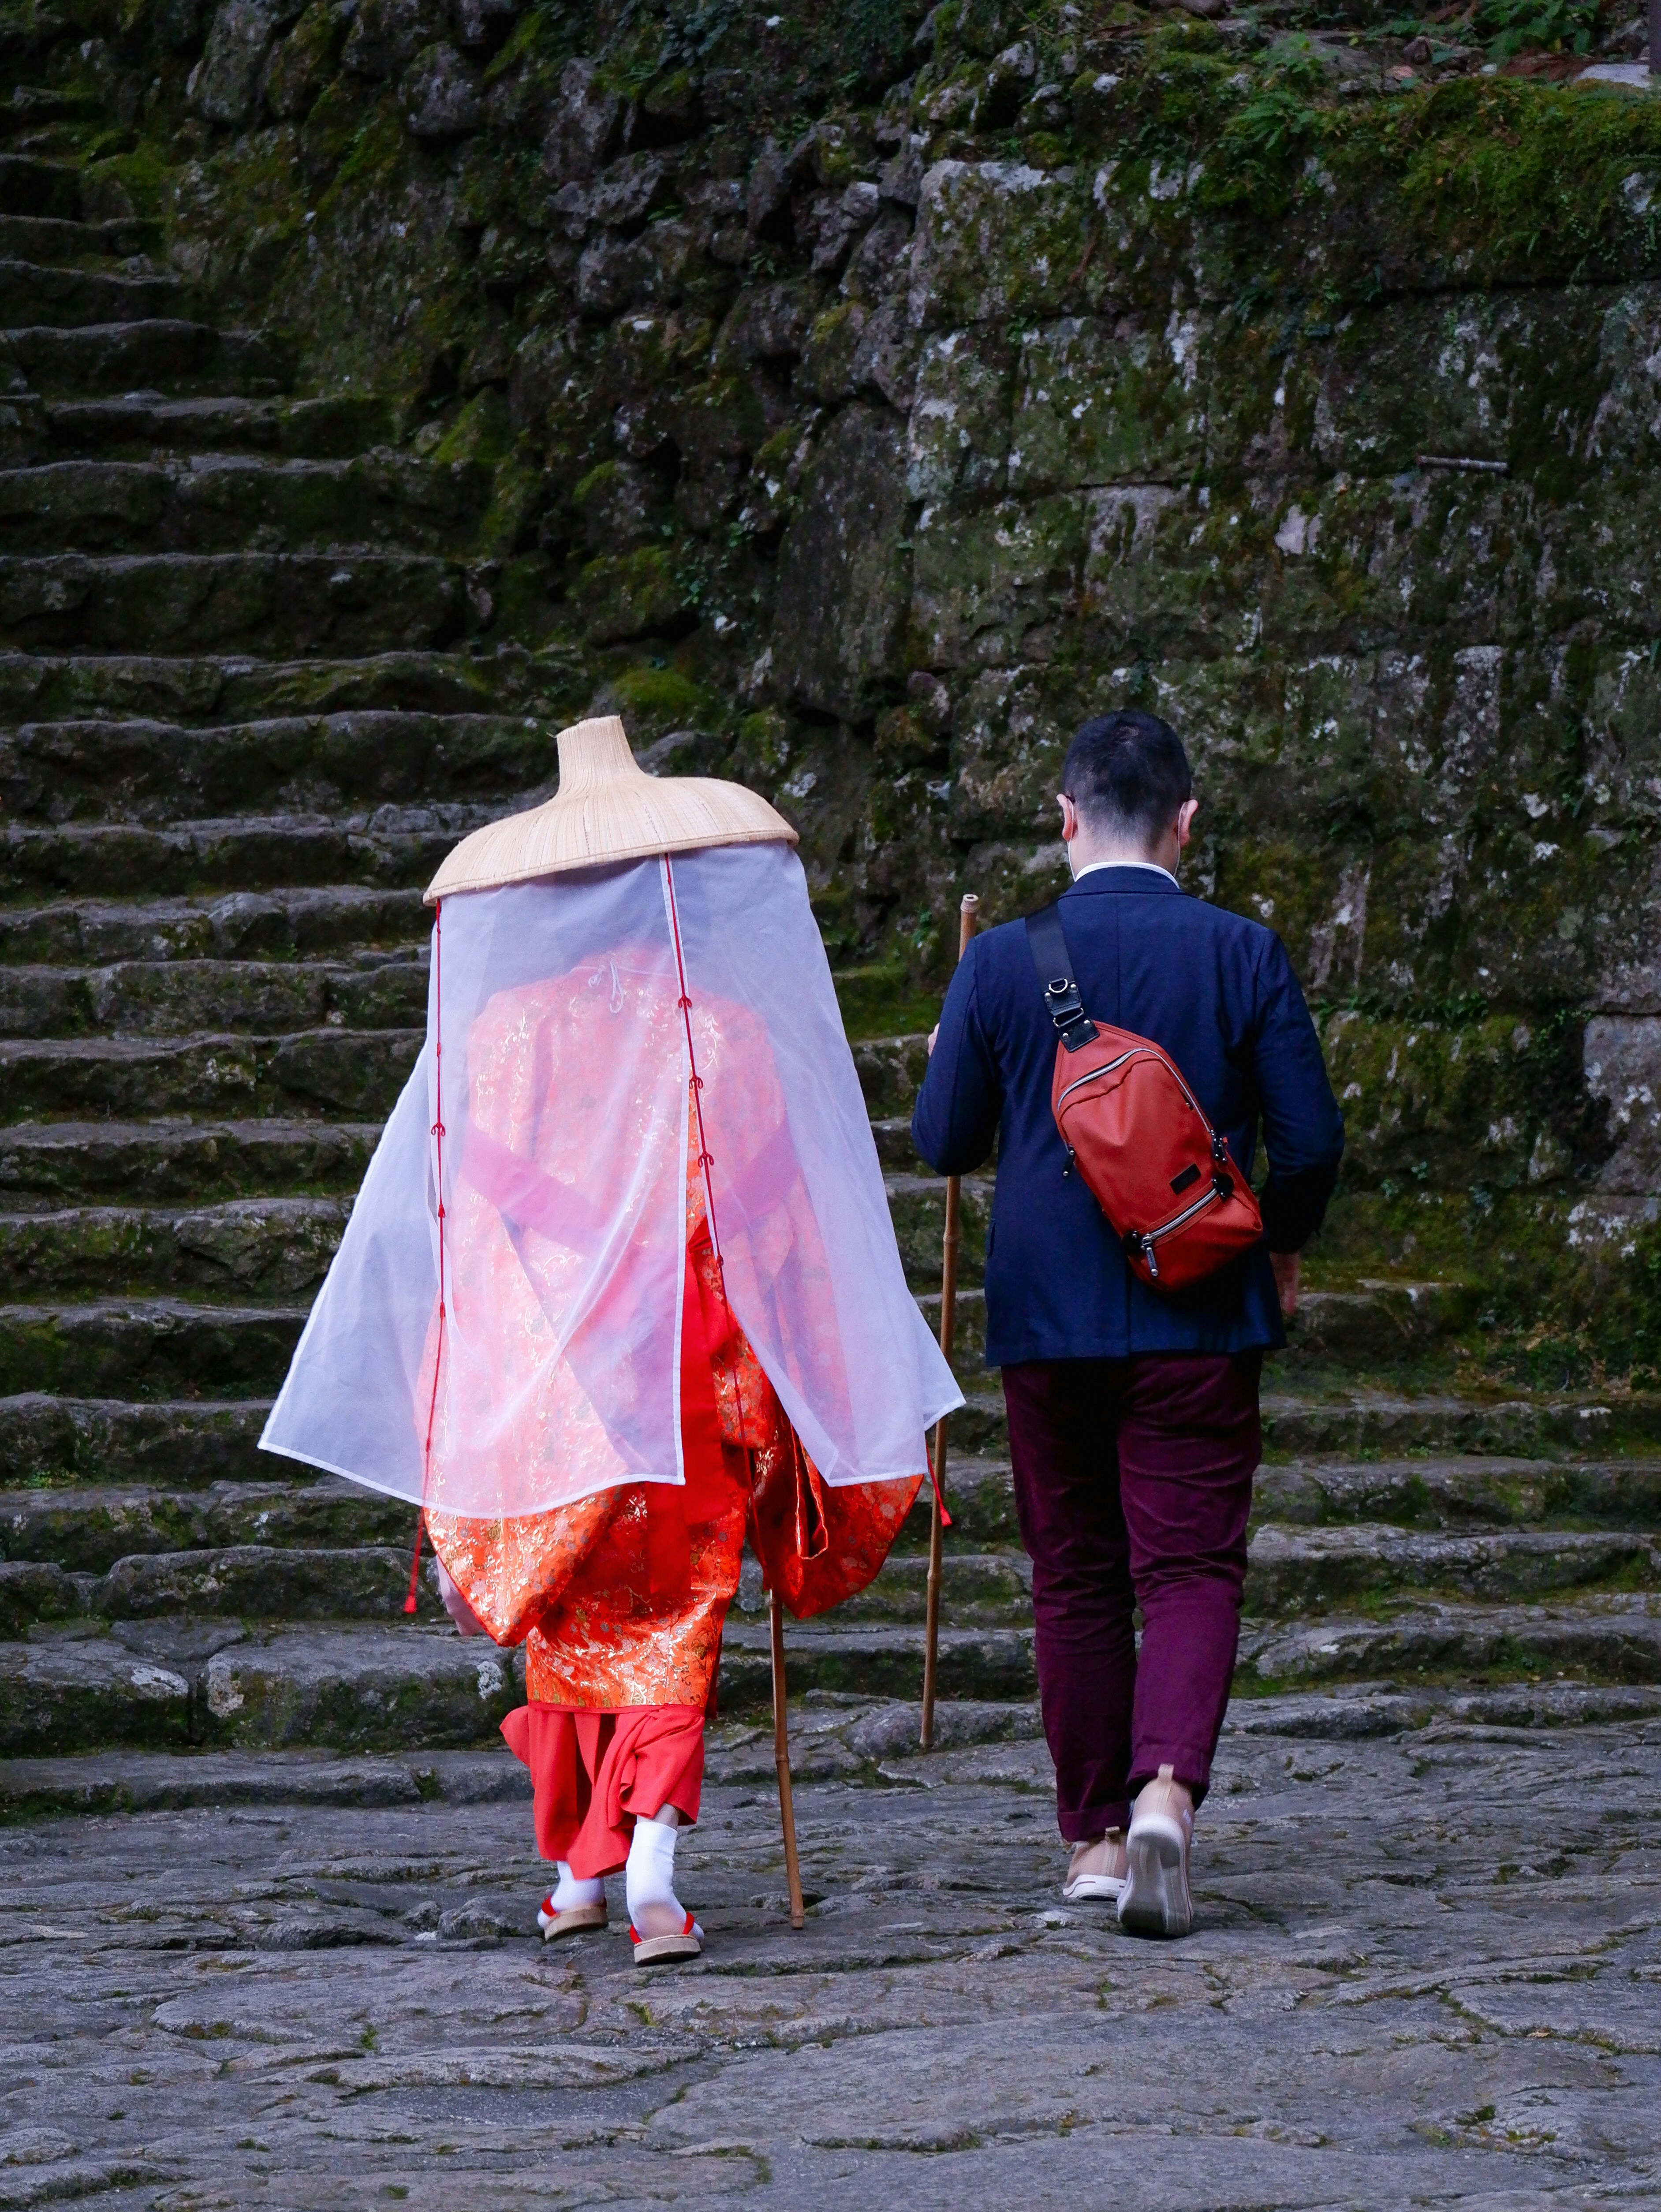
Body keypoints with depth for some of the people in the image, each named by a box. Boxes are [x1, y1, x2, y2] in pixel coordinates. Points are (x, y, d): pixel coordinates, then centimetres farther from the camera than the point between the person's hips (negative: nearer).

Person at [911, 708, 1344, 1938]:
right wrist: (1284, 1247, 15)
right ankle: (1167, 1786, -23)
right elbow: (1311, 1140, -3)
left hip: (1047, 1317, 1)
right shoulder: (1244, 955, -4)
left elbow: (943, 1142, 2)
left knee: (1076, 1576, 12)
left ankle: (1094, 1835, 16)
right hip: (1199, 1318, -1)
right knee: (1193, 1566, 0)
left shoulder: (1002, 963, -3)